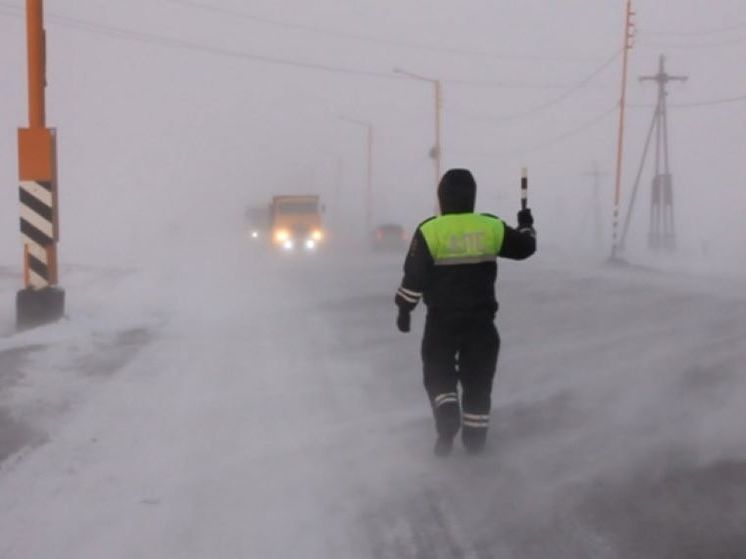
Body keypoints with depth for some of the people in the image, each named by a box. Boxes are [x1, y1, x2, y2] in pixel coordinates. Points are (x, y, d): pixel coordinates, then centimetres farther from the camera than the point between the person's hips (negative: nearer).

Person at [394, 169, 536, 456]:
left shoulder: (429, 231, -10)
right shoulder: (491, 227, -3)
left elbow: (414, 275, -10)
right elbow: (524, 247, 10)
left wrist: (405, 308, 2)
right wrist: (526, 225, 31)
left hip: (441, 319, -2)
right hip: (480, 317, 2)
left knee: (438, 372, 12)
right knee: (478, 378, 12)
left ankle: (447, 422, -8)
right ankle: (475, 436, 17)